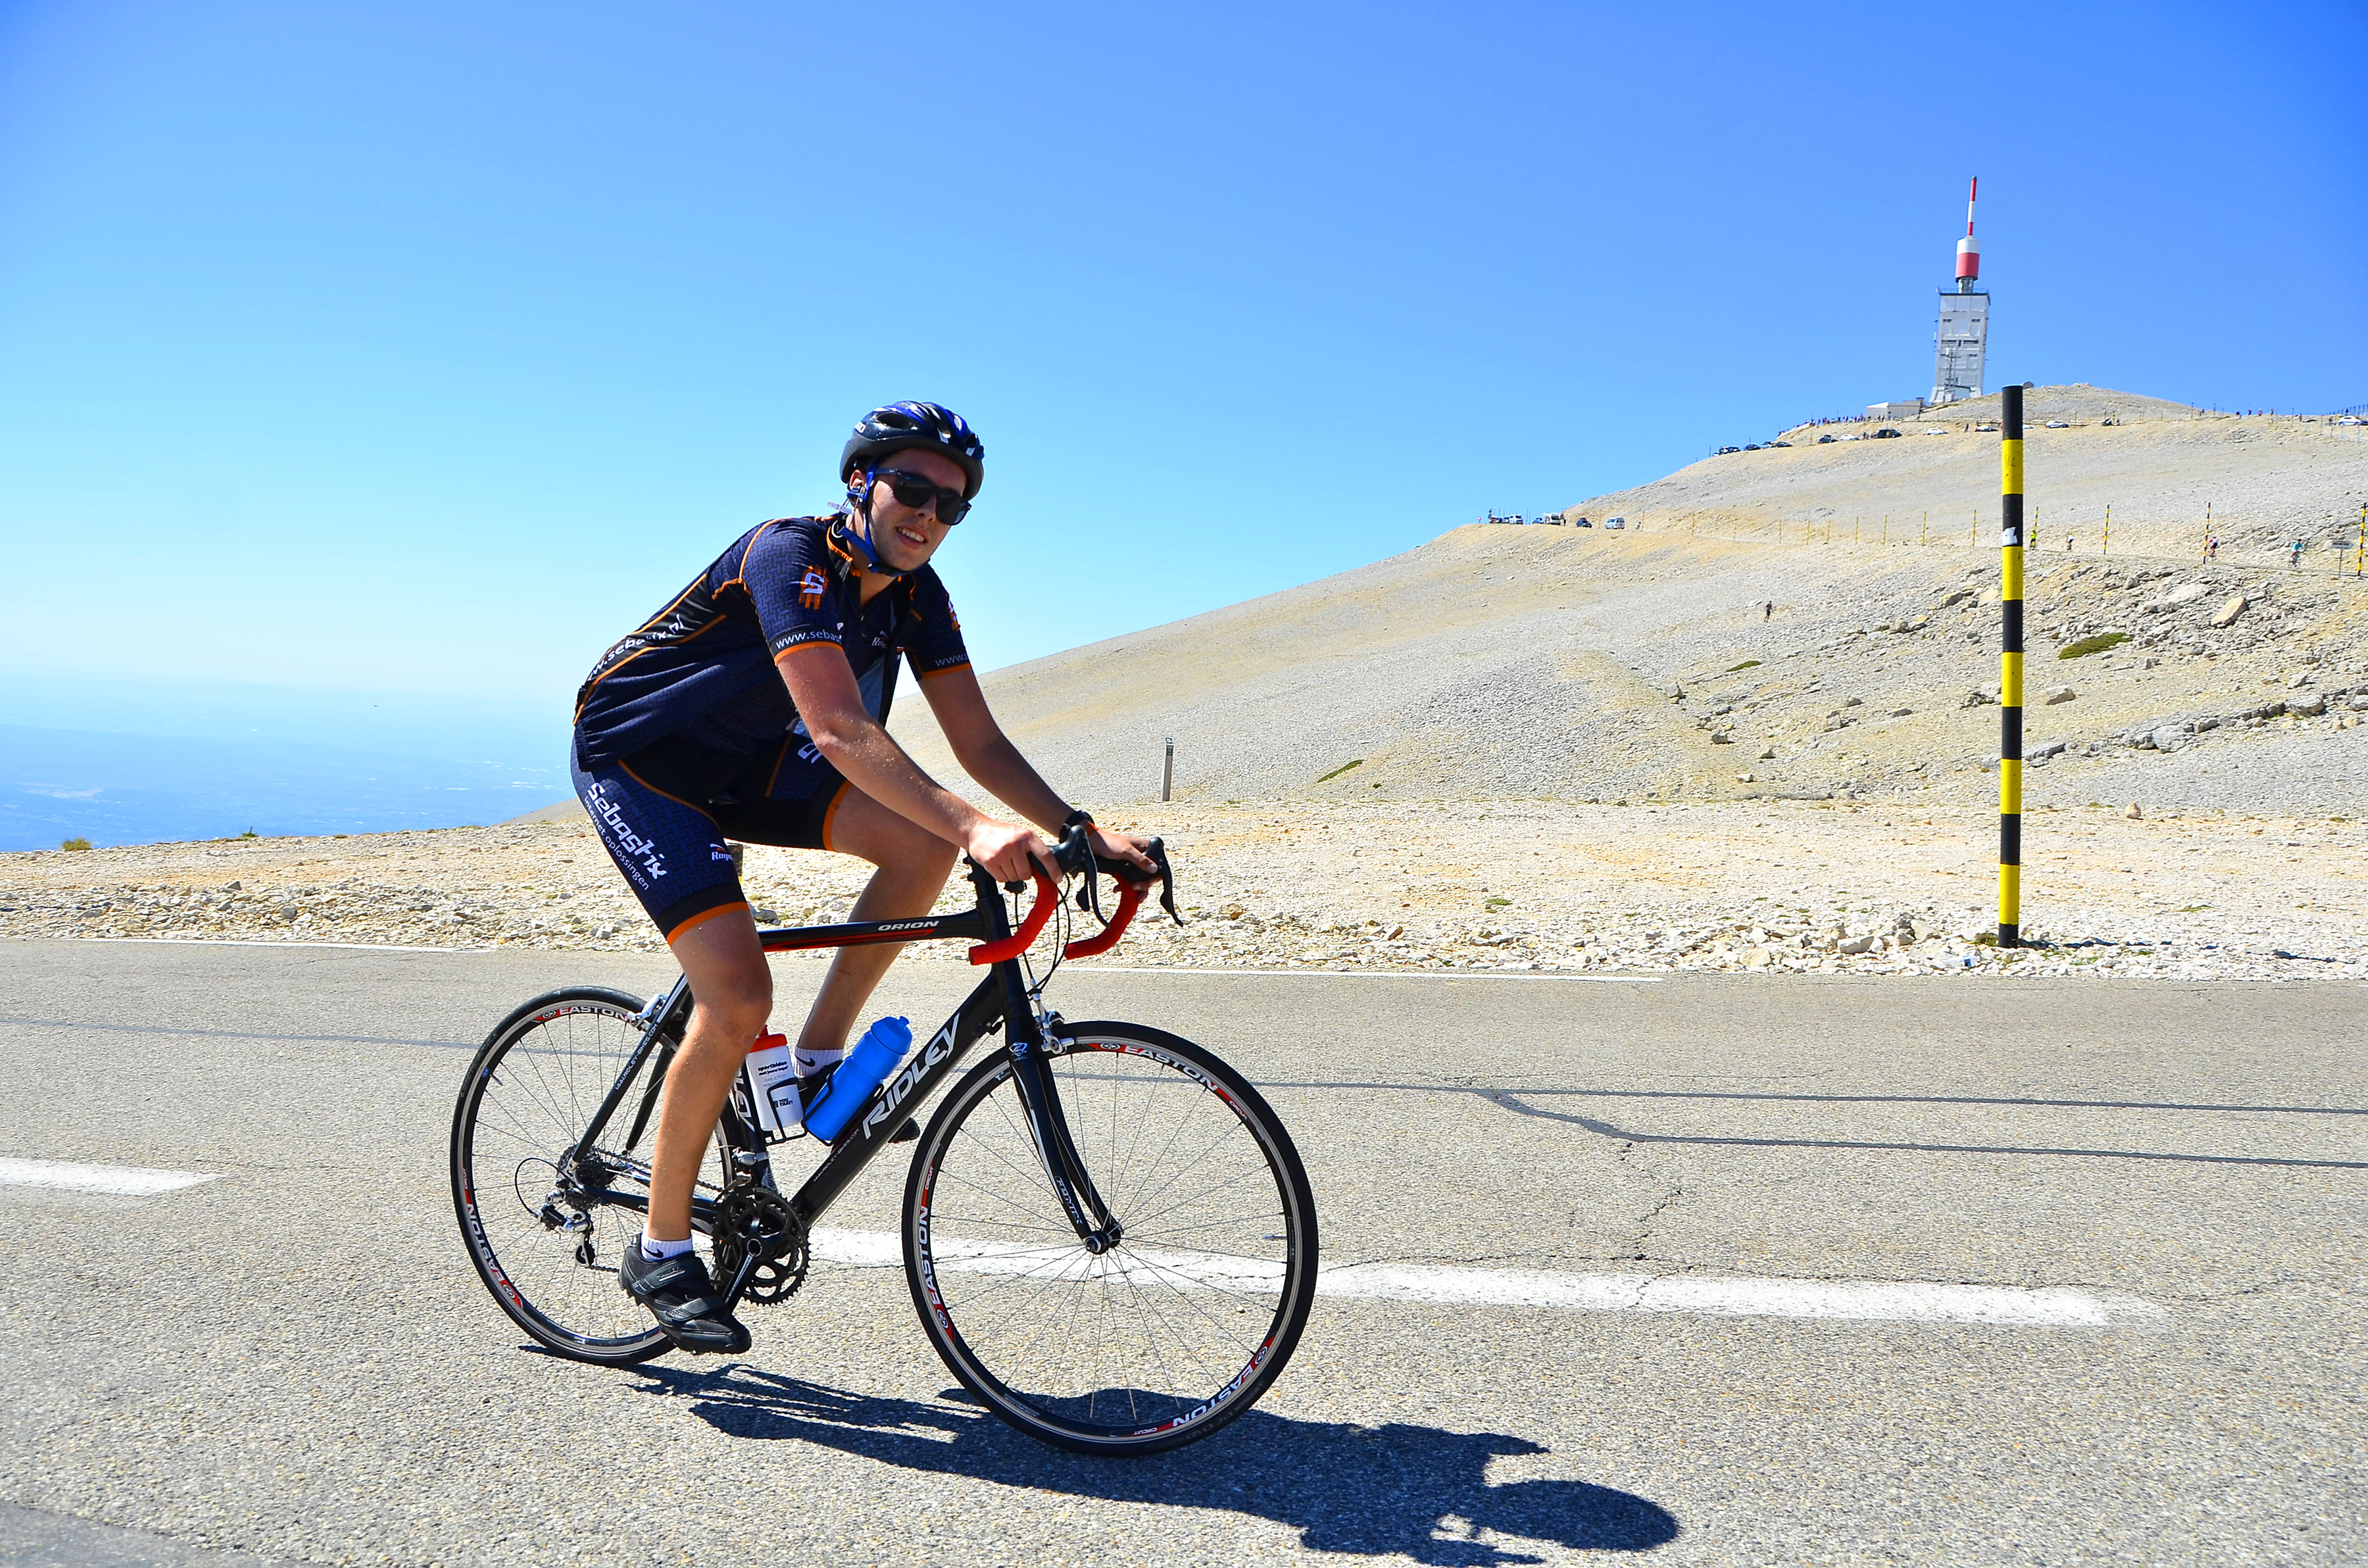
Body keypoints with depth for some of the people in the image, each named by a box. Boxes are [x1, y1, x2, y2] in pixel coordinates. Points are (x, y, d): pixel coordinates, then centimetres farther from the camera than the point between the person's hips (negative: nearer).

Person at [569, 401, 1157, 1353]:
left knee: (924, 843, -16)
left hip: (745, 764, 7)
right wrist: (976, 830, -50)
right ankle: (660, 1252, -2)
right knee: (739, 996, -21)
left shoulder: (914, 594, -6)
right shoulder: (790, 556, -28)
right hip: (636, 760, -7)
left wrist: (1081, 832, -21)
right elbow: (841, 730, -41)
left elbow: (980, 743, -8)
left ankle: (818, 1063, 0)